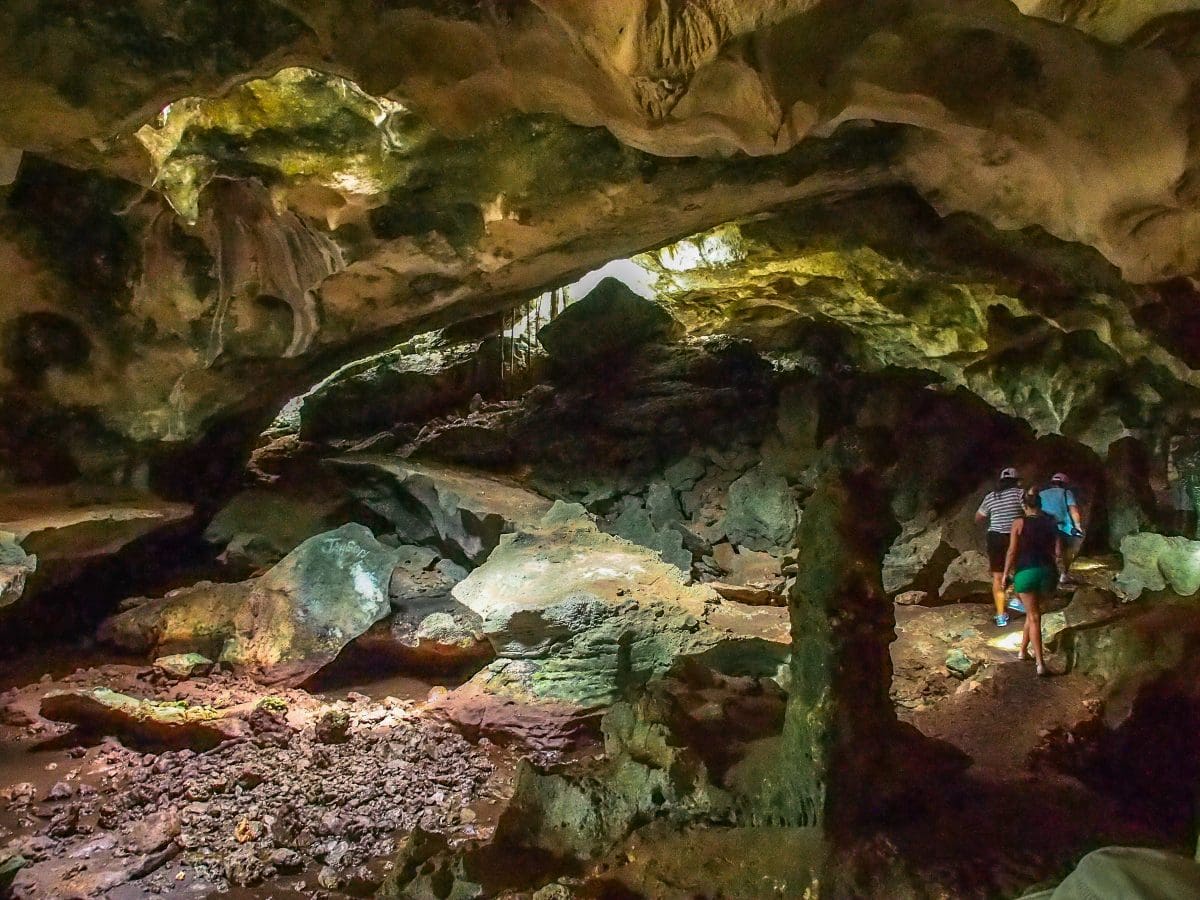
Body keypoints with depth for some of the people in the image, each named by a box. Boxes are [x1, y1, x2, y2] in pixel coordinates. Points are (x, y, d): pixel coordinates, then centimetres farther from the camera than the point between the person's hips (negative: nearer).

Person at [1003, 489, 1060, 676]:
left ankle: (1040, 663, -3)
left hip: (1026, 571, -3)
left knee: (1033, 616, 2)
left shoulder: (1019, 523, -5)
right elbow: (1058, 551, 3)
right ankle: (1023, 650, 29)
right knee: (1033, 611, 22)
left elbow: (1012, 551, -7)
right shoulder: (1051, 522, 4)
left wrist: (1005, 574, 1)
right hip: (1048, 572, 3)